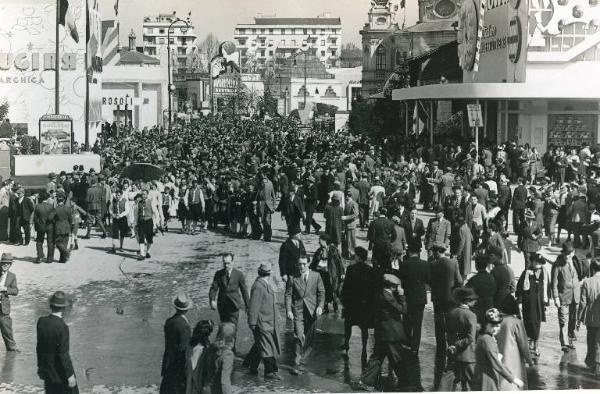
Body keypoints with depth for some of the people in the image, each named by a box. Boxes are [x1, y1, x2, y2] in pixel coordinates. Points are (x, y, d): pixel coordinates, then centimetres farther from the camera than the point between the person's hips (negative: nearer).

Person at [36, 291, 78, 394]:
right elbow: (63, 354, -22)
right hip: (60, 372, -6)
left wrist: (40, 365, 18)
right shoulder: (62, 327, -25)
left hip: (47, 369, 6)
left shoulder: (41, 321, -6)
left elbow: (39, 347, 5)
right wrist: (70, 375, -14)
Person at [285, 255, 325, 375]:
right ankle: (296, 364, -9)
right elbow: (288, 294, 1)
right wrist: (288, 310, -9)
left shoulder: (316, 276, 5)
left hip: (312, 310, 2)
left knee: (309, 337, 9)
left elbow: (321, 292, 6)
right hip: (298, 311, -2)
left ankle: (303, 357, 29)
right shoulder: (293, 278, 0)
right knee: (299, 337, -11)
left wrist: (320, 306, -7)